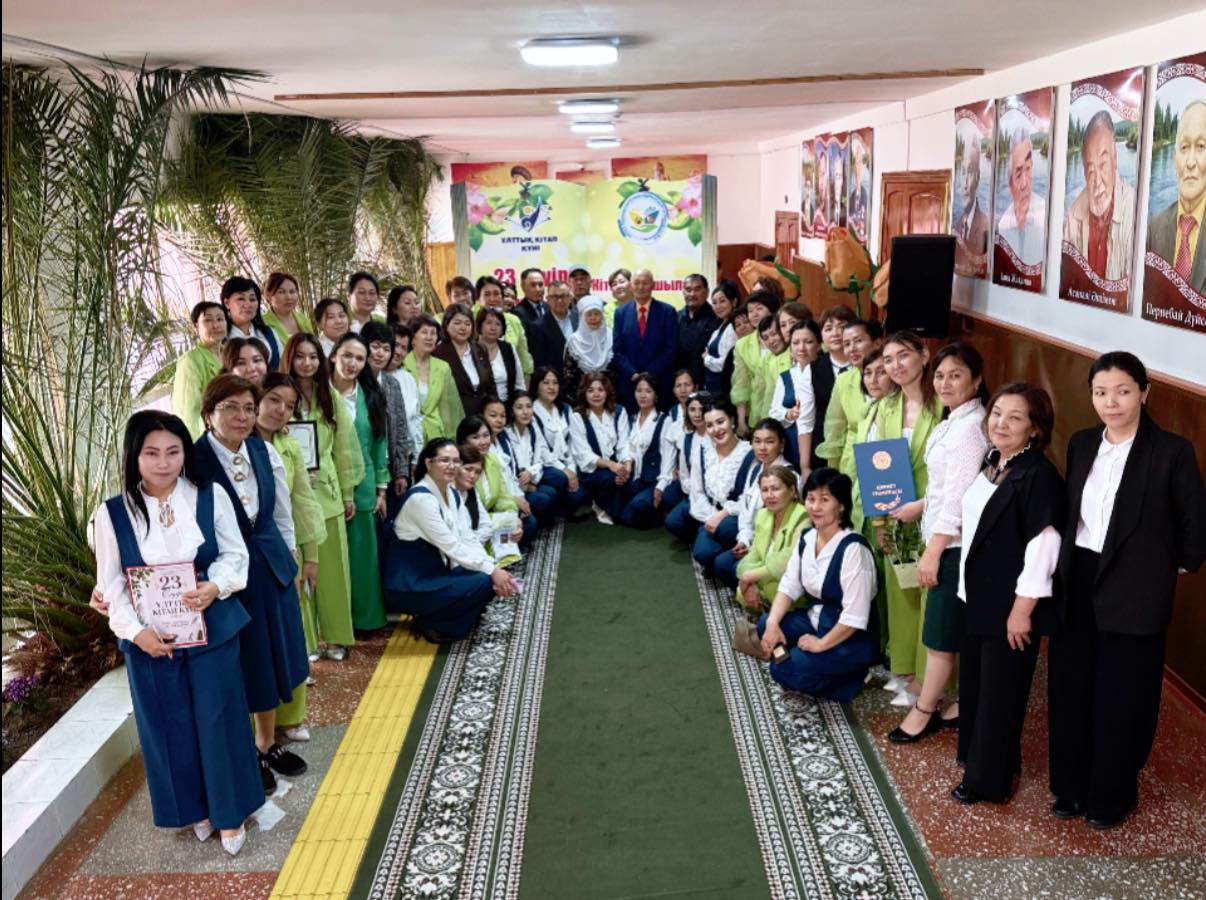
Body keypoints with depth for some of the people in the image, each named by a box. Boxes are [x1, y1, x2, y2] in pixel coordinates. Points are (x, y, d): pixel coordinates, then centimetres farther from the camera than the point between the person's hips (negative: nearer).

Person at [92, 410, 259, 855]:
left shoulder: (211, 498, -6)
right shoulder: (112, 513, -7)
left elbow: (235, 555, -1)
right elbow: (111, 584, -4)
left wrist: (215, 587, -20)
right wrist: (135, 630, -16)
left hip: (212, 630, 0)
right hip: (150, 639, 1)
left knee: (219, 719, 7)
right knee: (171, 726, 13)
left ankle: (229, 811, 26)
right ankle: (195, 808, 34)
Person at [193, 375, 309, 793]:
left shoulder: (265, 453, -1)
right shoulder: (193, 460, -17)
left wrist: (289, 563, 13)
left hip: (270, 567, 6)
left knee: (272, 657, 17)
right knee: (237, 666, 8)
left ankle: (268, 744, 37)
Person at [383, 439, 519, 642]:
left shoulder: (452, 494, 6)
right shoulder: (421, 498, -22)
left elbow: (462, 541, 3)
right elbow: (451, 546, -23)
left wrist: (494, 569, -10)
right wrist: (492, 571, -21)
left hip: (435, 573, 9)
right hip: (409, 585, -9)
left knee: (491, 579, -5)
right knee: (482, 583, -20)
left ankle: (435, 616, 9)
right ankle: (430, 624, -1)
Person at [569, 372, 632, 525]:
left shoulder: (619, 412, 6)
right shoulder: (577, 417, -3)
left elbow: (624, 445, -3)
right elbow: (584, 455, -11)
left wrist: (627, 465, -24)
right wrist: (610, 464, -27)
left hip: (616, 465, 3)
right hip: (590, 470, -3)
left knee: (628, 476, -28)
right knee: (611, 478, -33)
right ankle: (601, 506, -2)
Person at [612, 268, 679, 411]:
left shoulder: (667, 311, 2)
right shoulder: (621, 312, 8)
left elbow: (671, 349, -2)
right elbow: (617, 350, 4)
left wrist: (650, 374, -10)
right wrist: (633, 375, -9)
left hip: (659, 384, -1)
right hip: (628, 382, 1)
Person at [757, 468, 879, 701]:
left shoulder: (853, 548, -25)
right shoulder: (806, 538, 1)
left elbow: (855, 616, -26)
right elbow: (790, 584, 2)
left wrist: (821, 644, -19)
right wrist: (773, 623, -13)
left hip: (852, 639, -8)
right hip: (817, 620, 8)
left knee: (783, 670, -14)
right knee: (765, 626, -8)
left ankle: (849, 676, 1)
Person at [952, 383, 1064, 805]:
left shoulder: (1040, 475, -20)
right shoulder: (990, 462, 6)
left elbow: (1043, 548, -23)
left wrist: (1022, 610, -21)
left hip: (1010, 604, -8)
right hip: (978, 596, 8)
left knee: (999, 690, 6)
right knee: (973, 680, 20)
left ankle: (988, 779, 21)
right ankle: (975, 755, 39)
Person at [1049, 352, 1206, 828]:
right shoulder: (1082, 444, 4)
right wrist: (1063, 570, 8)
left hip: (1134, 592, -5)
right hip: (1078, 583, 5)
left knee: (1121, 700, 8)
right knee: (1070, 691, 13)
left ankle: (1111, 796, 27)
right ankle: (1072, 786, 30)